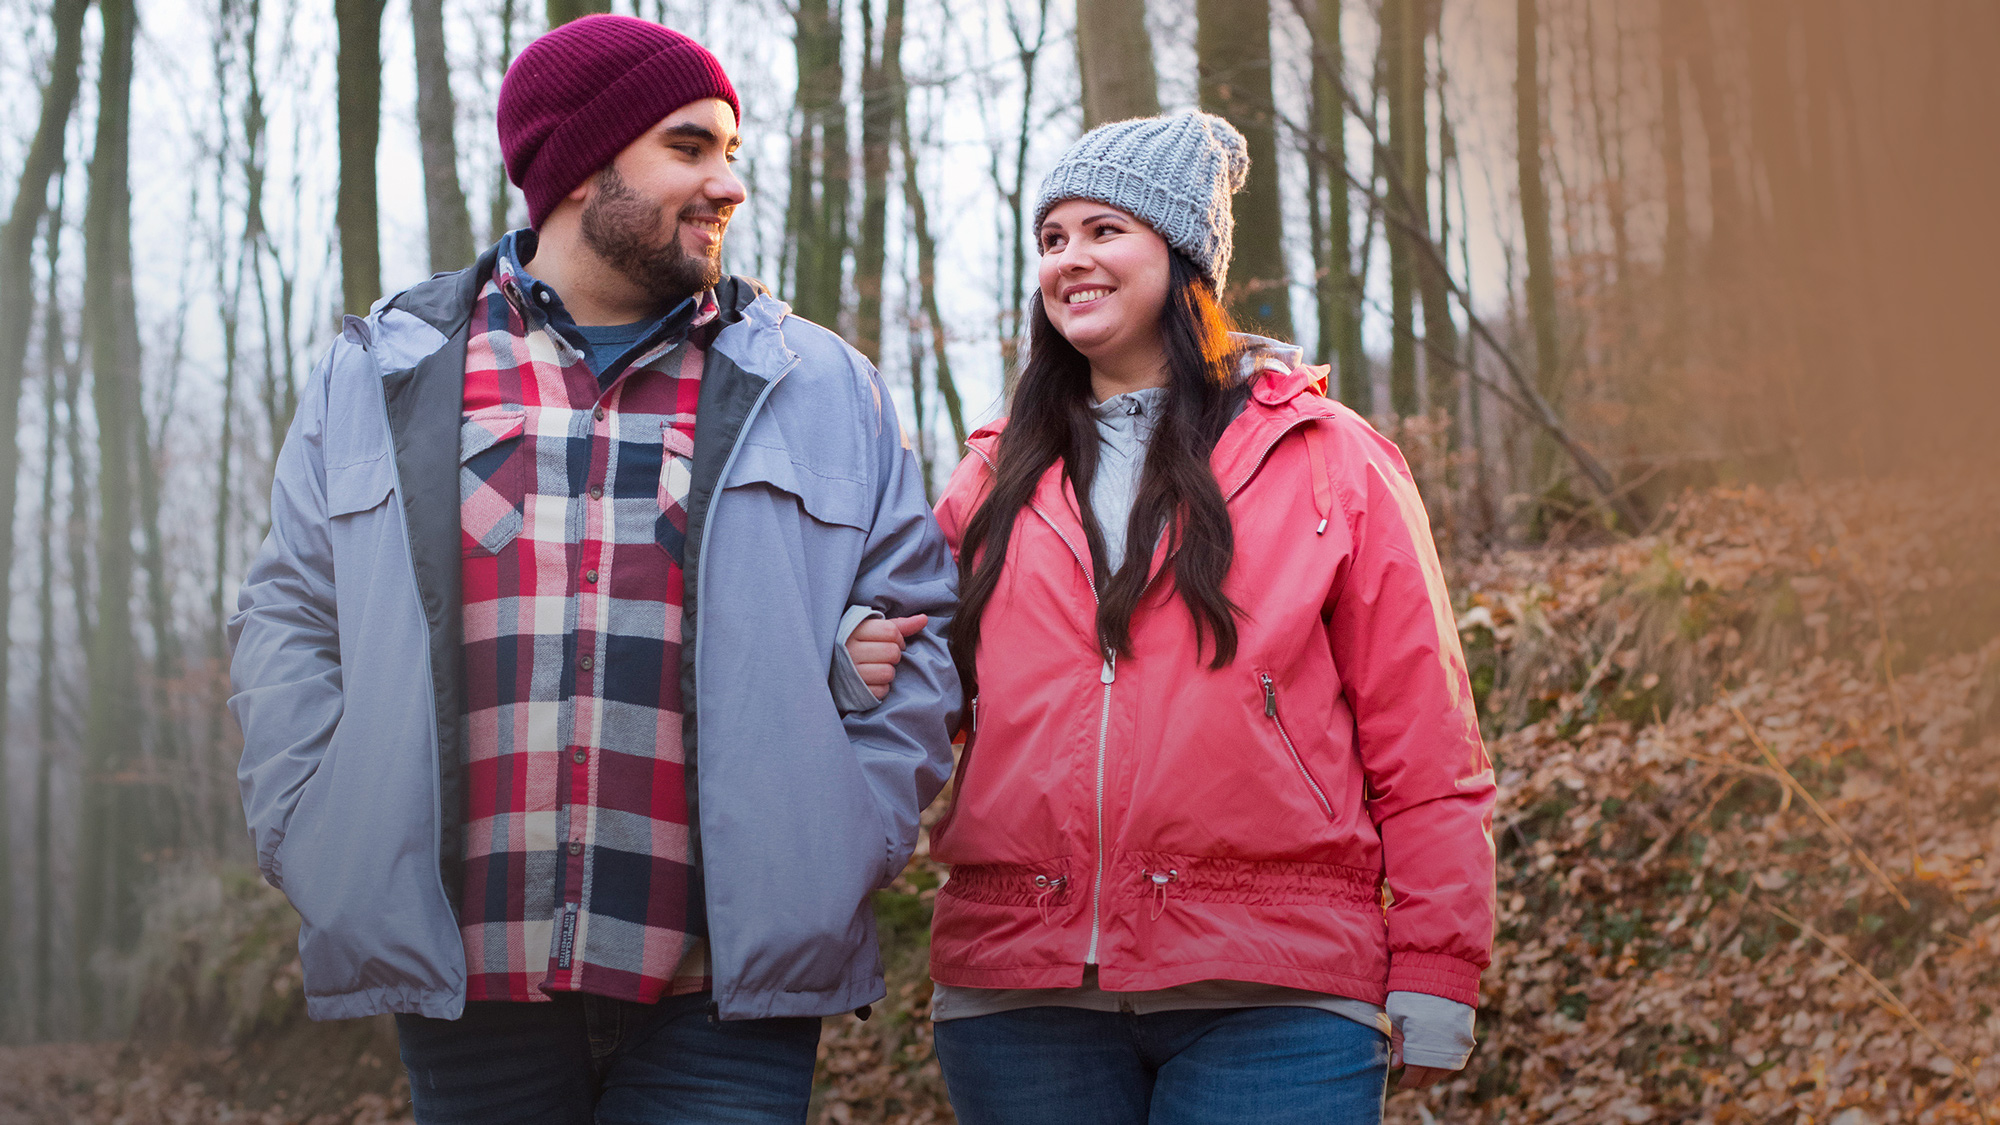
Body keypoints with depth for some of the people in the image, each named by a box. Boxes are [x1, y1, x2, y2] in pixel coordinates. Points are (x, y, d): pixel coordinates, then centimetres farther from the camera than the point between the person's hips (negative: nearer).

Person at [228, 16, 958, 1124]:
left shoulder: (823, 390, 10)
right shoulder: (380, 381, 11)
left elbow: (915, 627, 10)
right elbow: (291, 625, 13)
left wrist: (833, 856, -1)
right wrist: (327, 855, 1)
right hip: (466, 982, 1)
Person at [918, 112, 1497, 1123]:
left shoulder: (1326, 460, 6)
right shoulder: (997, 480, 15)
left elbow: (1422, 743, 2)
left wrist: (1431, 983, -3)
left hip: (1269, 1001, -3)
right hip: (1021, 992, 3)